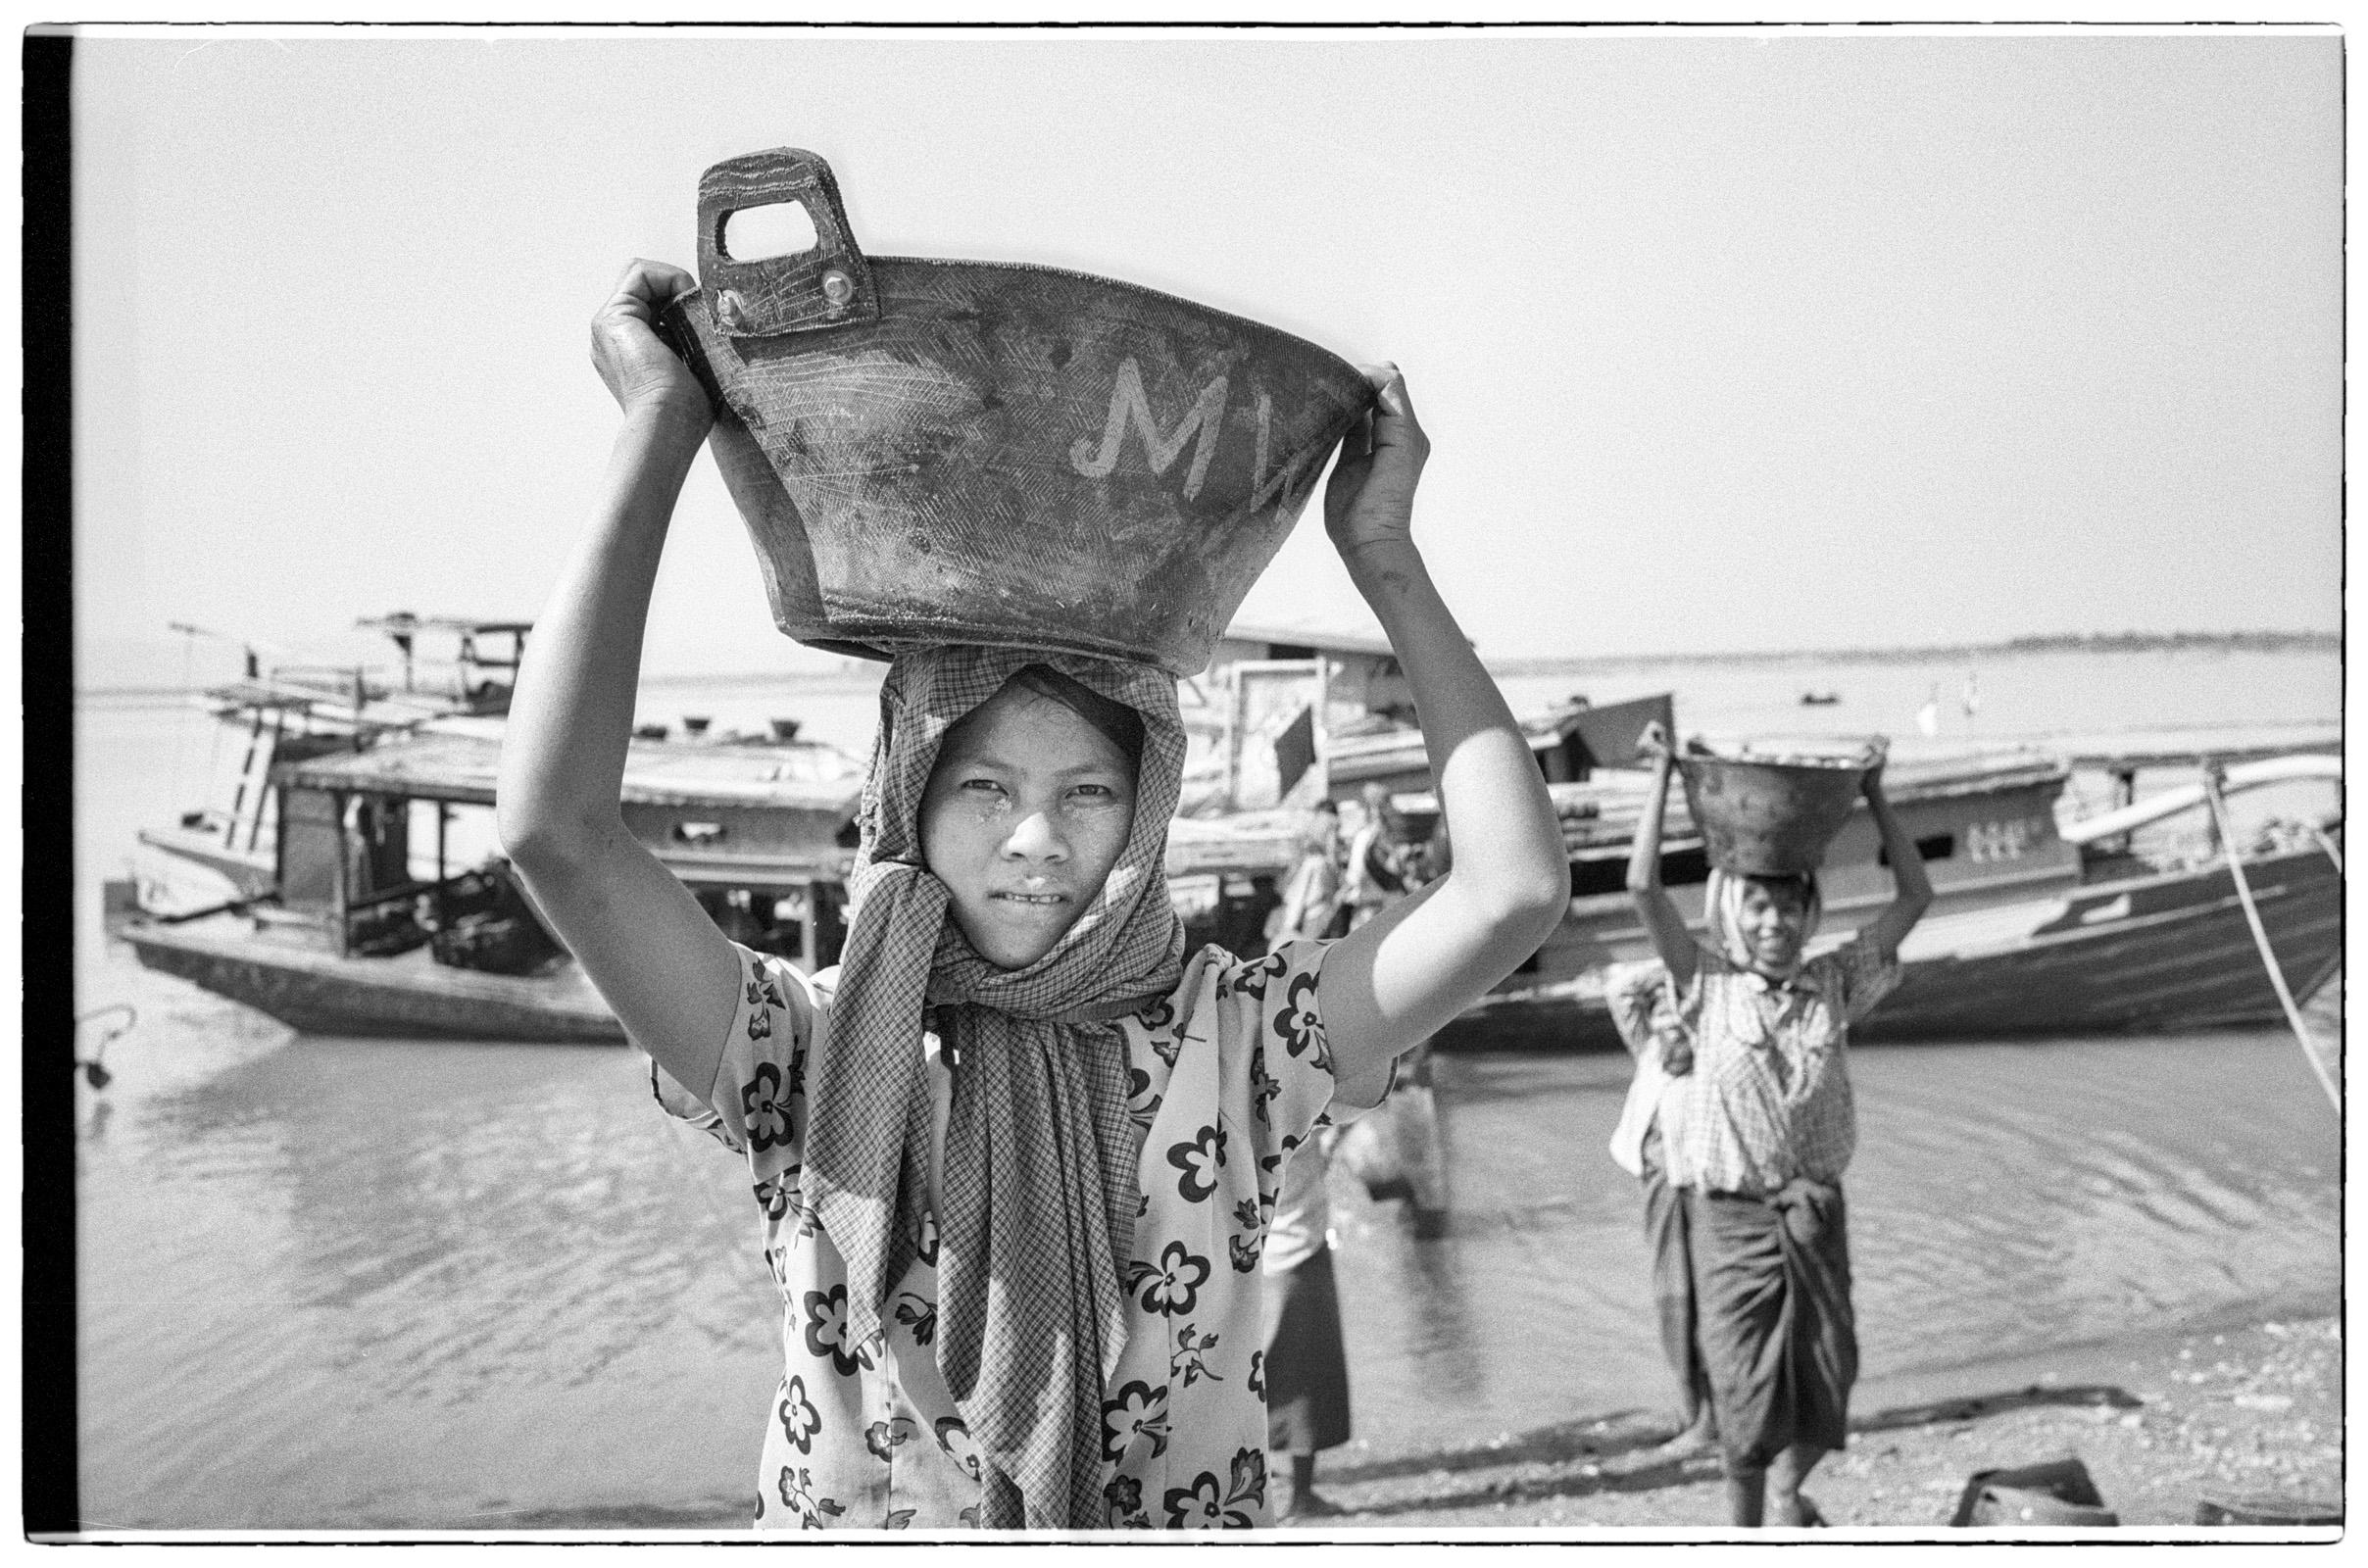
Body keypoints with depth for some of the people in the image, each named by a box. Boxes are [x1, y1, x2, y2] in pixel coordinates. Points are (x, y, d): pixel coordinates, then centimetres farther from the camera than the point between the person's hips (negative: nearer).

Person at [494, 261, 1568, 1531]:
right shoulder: (818, 1061, -4)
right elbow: (552, 826, -17)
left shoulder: (1224, 1043, -2)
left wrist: (1383, 557, -7)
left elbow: (1515, 887, -12)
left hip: (1189, 1513, 1)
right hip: (848, 1519, 0)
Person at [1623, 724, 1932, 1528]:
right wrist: (1662, 776, -16)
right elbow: (1642, 887, -18)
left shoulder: (1832, 985, 2)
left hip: (1816, 1212, 3)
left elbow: (1915, 895, 4)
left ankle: (1786, 1490, 37)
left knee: (1827, 1376, 8)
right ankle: (1747, 1529, 26)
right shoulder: (1707, 986, -6)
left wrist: (1874, 796, 0)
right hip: (1730, 1215, -3)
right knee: (1745, 1387, 3)